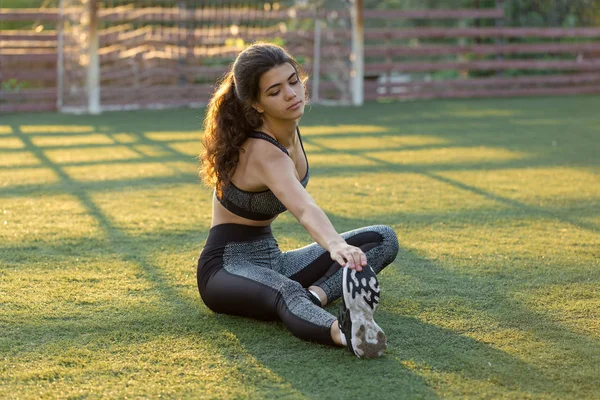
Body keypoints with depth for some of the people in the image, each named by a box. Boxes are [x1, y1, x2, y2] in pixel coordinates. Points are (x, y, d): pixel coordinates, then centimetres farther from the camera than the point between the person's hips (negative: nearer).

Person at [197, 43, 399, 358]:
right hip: (227, 269, -10)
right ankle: (344, 332, -76)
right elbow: (304, 209, -48)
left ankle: (316, 294, -30)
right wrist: (336, 245, -66)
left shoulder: (288, 126, 0)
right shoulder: (263, 153, -28)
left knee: (383, 238, -5)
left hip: (271, 260, 10)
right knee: (287, 292, -45)